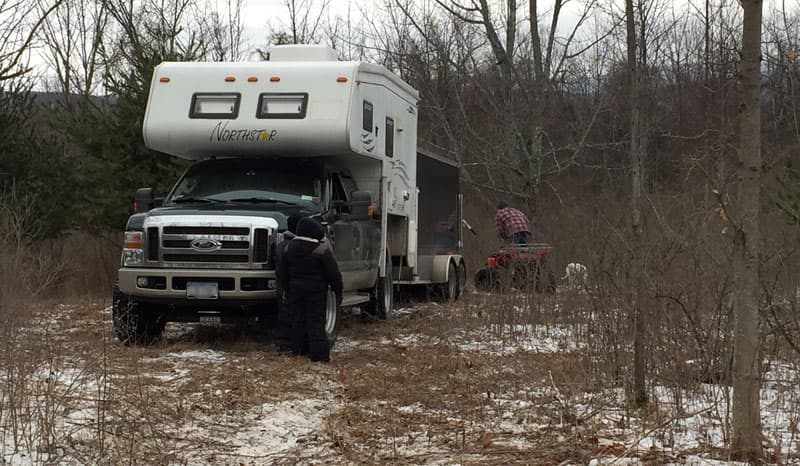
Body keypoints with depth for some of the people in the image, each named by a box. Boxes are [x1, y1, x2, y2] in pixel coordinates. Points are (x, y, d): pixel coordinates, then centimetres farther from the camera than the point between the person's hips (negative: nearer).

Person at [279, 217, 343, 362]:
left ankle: (298, 349, 20)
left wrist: (287, 289, 21)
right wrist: (338, 292, -4)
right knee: (316, 320, -1)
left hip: (295, 289, 4)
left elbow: (283, 271, 12)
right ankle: (319, 353, -4)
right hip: (316, 290, -4)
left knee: (298, 319, 14)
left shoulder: (289, 247, 2)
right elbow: (333, 273, -13)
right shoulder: (321, 249, -17)